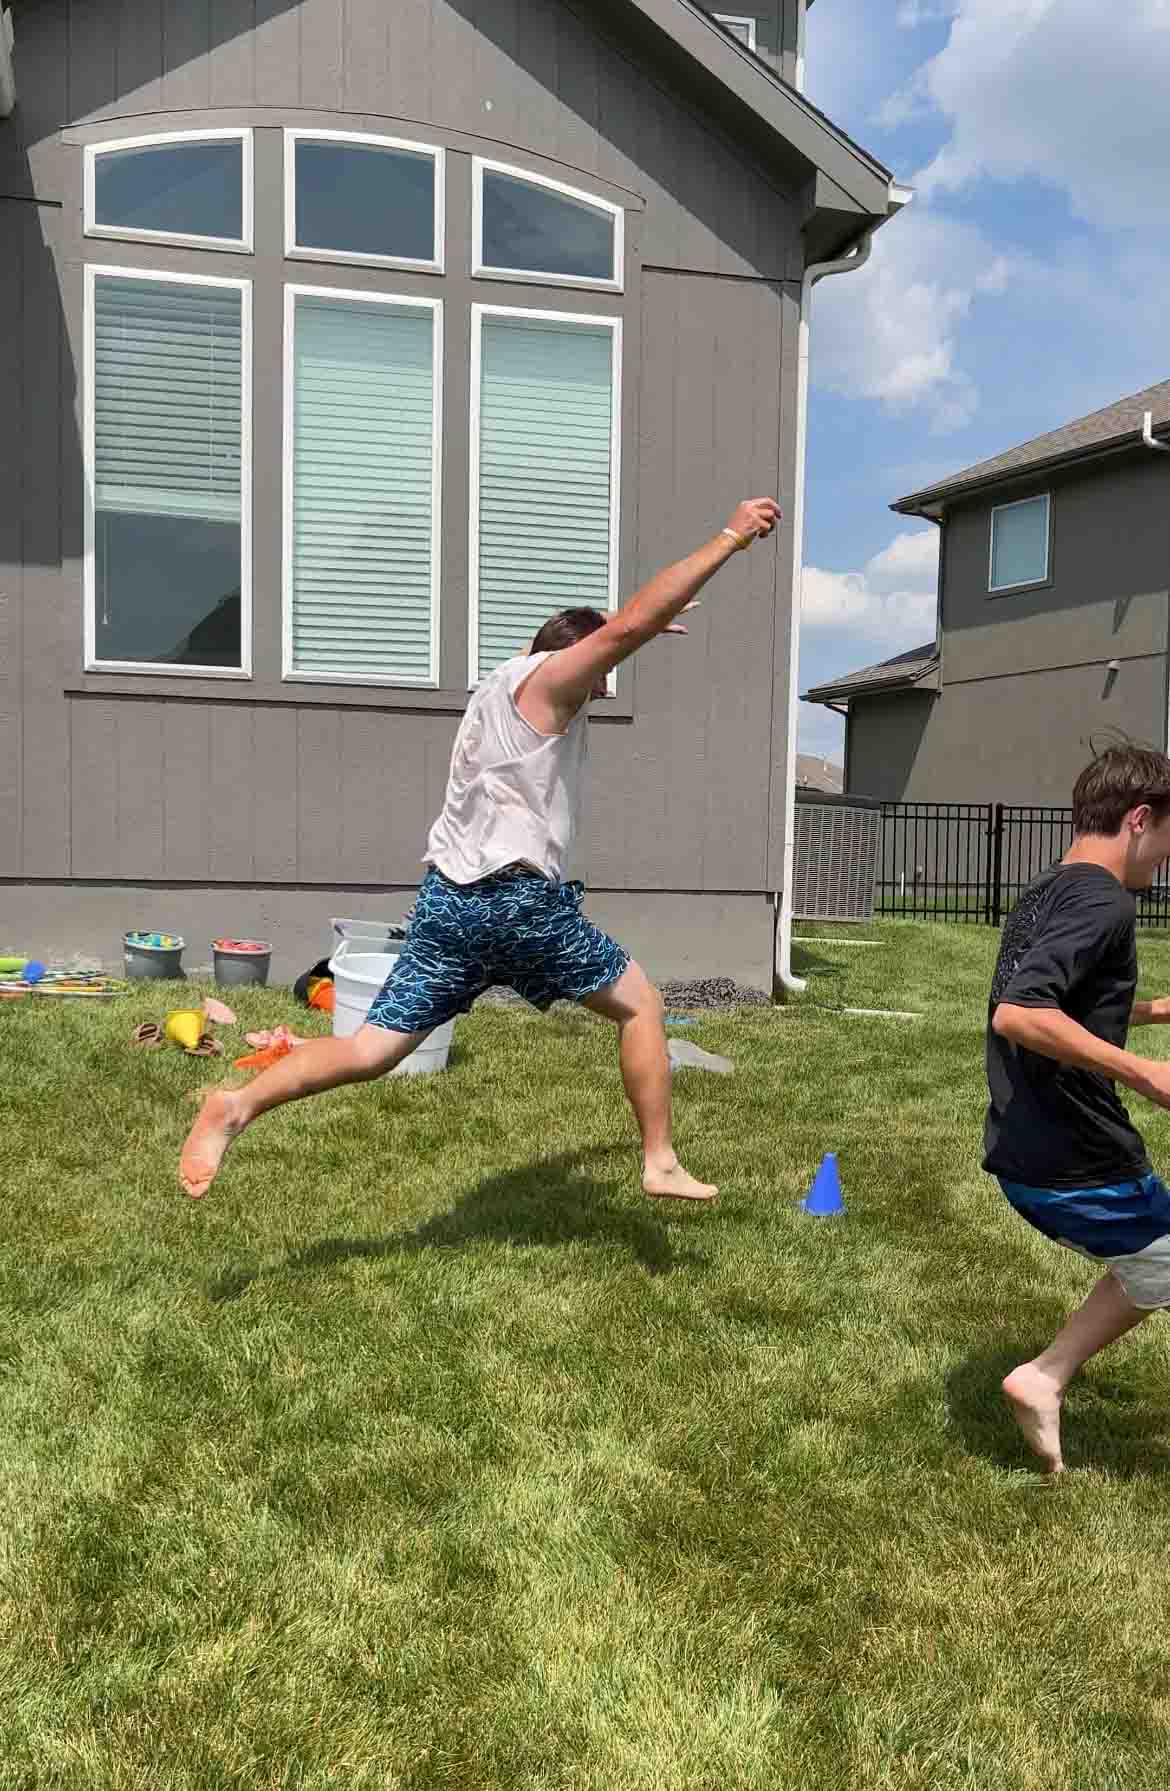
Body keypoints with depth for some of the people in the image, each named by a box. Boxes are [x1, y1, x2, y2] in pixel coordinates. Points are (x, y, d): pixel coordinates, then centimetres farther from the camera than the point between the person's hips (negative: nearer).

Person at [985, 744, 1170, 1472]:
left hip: (1021, 1161, 9)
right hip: (1086, 1172, -9)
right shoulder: (1104, 902, -18)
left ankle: (1045, 1379, 17)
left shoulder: (1040, 898, 11)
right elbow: (1018, 1014, -31)